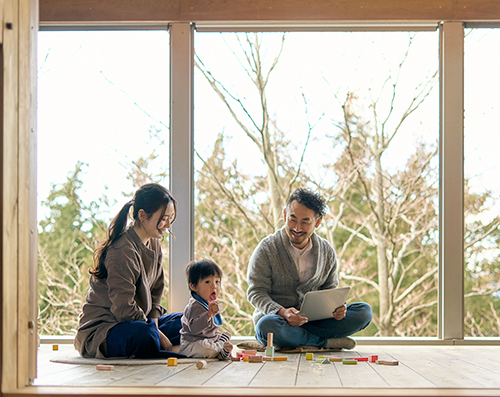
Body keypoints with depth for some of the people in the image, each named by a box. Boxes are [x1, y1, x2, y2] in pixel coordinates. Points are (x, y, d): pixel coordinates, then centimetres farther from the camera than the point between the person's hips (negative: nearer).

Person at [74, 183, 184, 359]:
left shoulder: (153, 244, 9)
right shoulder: (123, 251, -21)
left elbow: (156, 291, 18)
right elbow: (123, 308, -25)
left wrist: (154, 320, 0)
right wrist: (157, 334, -19)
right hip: (100, 329, -10)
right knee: (145, 335, -40)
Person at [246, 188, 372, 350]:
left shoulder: (327, 251, 7)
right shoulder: (267, 249, -6)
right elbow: (256, 292, -9)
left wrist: (337, 307, -12)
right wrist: (282, 313, -29)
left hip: (313, 320, 4)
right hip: (279, 319, -3)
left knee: (364, 311, -15)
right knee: (266, 325, -40)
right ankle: (327, 342, -21)